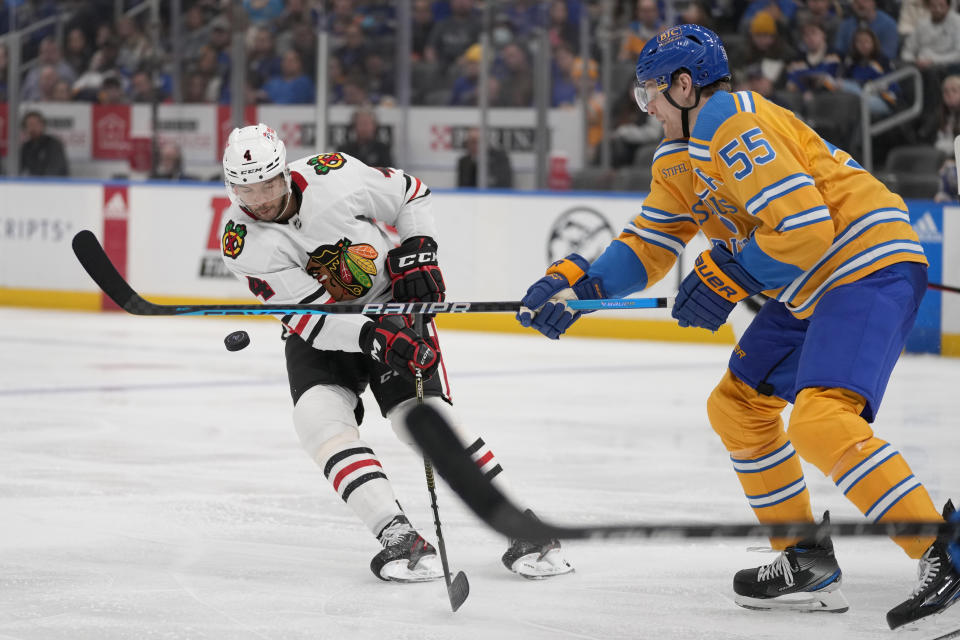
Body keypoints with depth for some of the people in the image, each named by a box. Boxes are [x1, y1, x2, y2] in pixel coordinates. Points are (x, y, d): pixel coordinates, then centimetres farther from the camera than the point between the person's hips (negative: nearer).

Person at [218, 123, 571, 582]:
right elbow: (309, 316, -25)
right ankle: (399, 538, -29)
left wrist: (418, 253, -12)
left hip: (390, 305, -1)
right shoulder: (242, 244, -20)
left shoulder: (334, 175, -21)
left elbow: (411, 195, -1)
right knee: (319, 417, -24)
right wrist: (372, 338, -38)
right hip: (318, 332, 1)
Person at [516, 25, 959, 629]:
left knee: (821, 419, -26)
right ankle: (809, 564, 18)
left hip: (870, 265, -11)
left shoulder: (730, 123, -18)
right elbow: (649, 246, 18)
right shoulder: (680, 158, 16)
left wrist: (724, 282, -17)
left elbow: (805, 226, -25)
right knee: (737, 405, 13)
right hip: (813, 287, 11)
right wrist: (575, 282, 4)